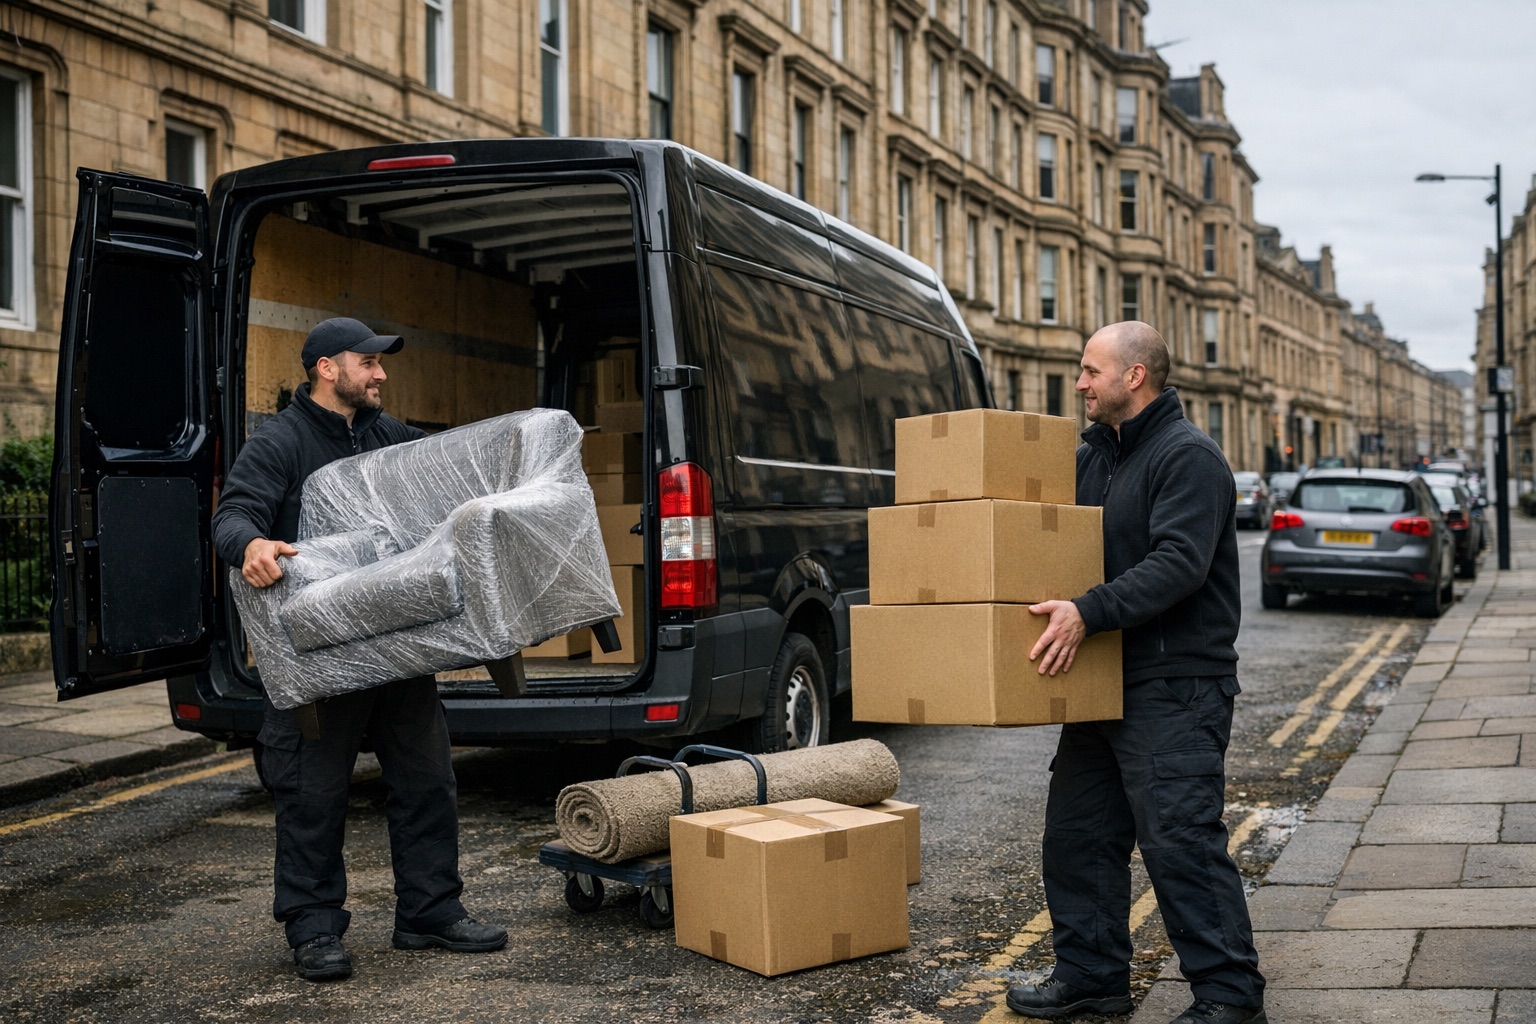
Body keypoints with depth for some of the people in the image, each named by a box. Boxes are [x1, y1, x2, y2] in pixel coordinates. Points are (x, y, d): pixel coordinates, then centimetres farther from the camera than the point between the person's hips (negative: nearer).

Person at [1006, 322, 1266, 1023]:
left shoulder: (1187, 456, -12)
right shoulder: (1093, 455, 16)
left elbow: (1179, 563, -25)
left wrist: (1089, 612, -31)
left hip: (1176, 688, -9)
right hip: (1104, 684, 9)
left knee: (1180, 840, -8)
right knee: (1076, 834, 12)